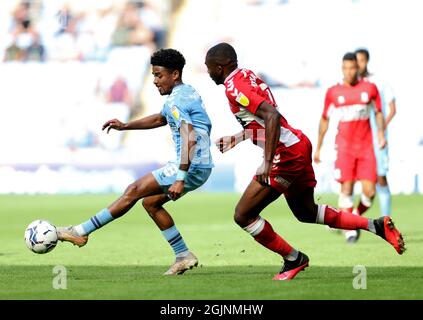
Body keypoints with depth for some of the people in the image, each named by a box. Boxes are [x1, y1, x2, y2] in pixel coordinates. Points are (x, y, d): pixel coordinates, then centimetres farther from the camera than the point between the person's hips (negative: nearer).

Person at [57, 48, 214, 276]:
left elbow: (189, 139, -28)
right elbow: (160, 119, 33)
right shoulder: (187, 92, 17)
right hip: (200, 166, 10)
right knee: (150, 202, 16)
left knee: (134, 191, -9)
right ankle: (184, 256, 14)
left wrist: (180, 179, -32)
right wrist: (124, 126, 24)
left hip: (192, 166, -10)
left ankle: (80, 232, -8)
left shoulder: (176, 100, -15)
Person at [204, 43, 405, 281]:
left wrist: (267, 162, -31)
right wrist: (237, 138, 30)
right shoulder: (247, 75, 14)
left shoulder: (235, 87, -15)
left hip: (286, 154, -10)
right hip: (299, 144, 10)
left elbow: (271, 115, -28)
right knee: (306, 212, 26)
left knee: (243, 215, -3)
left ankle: (293, 259, 7)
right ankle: (376, 225, 21)